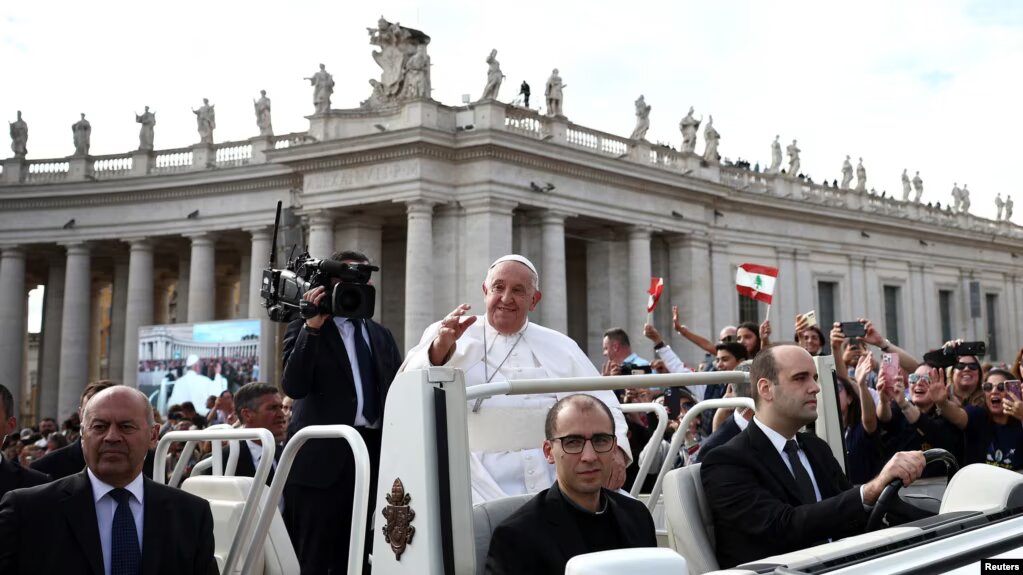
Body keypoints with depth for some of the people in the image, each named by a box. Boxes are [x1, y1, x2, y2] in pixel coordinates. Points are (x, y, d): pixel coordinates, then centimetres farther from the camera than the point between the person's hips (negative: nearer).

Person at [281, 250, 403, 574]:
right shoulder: (306, 328, 2)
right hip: (322, 456, -5)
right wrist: (312, 326, -17)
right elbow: (293, 386, -13)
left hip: (375, 454, 5)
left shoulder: (381, 335, 18)